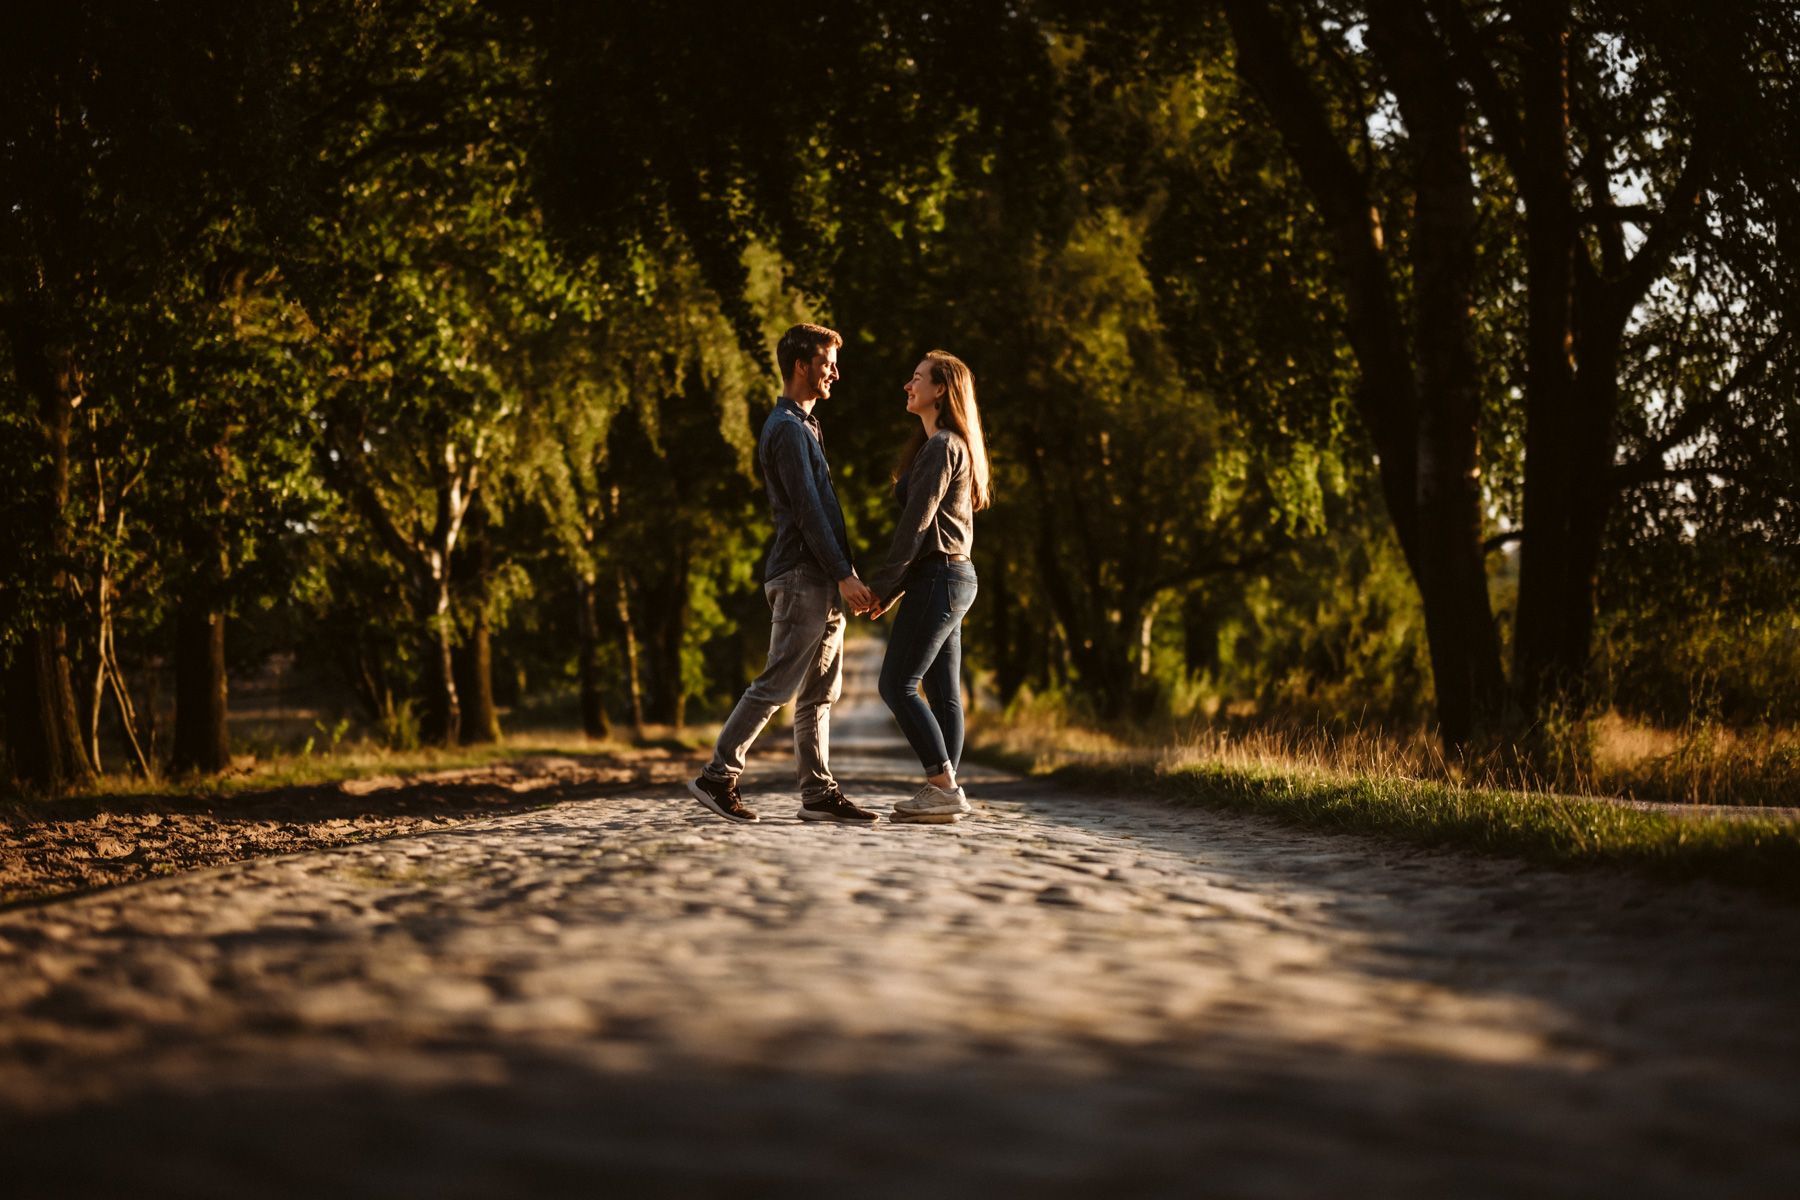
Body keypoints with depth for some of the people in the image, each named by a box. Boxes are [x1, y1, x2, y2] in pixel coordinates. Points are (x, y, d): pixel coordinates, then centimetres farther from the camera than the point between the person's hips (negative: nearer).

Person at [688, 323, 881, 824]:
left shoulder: (804, 426, 23)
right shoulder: (787, 428, -10)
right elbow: (807, 511, -16)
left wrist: (847, 575, 18)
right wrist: (844, 576, -18)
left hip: (822, 581, 10)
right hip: (802, 577, -10)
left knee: (819, 693, 7)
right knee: (777, 684, -10)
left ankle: (819, 793, 8)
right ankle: (719, 776, -6)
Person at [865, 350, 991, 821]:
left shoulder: (940, 447, -12)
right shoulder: (954, 446, 19)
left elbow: (916, 522, -17)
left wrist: (883, 584, -13)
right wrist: (893, 585, 17)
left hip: (938, 578, -10)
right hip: (955, 575, 10)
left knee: (897, 684, -10)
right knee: (943, 692, 7)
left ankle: (944, 786, -11)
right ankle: (944, 791, 6)